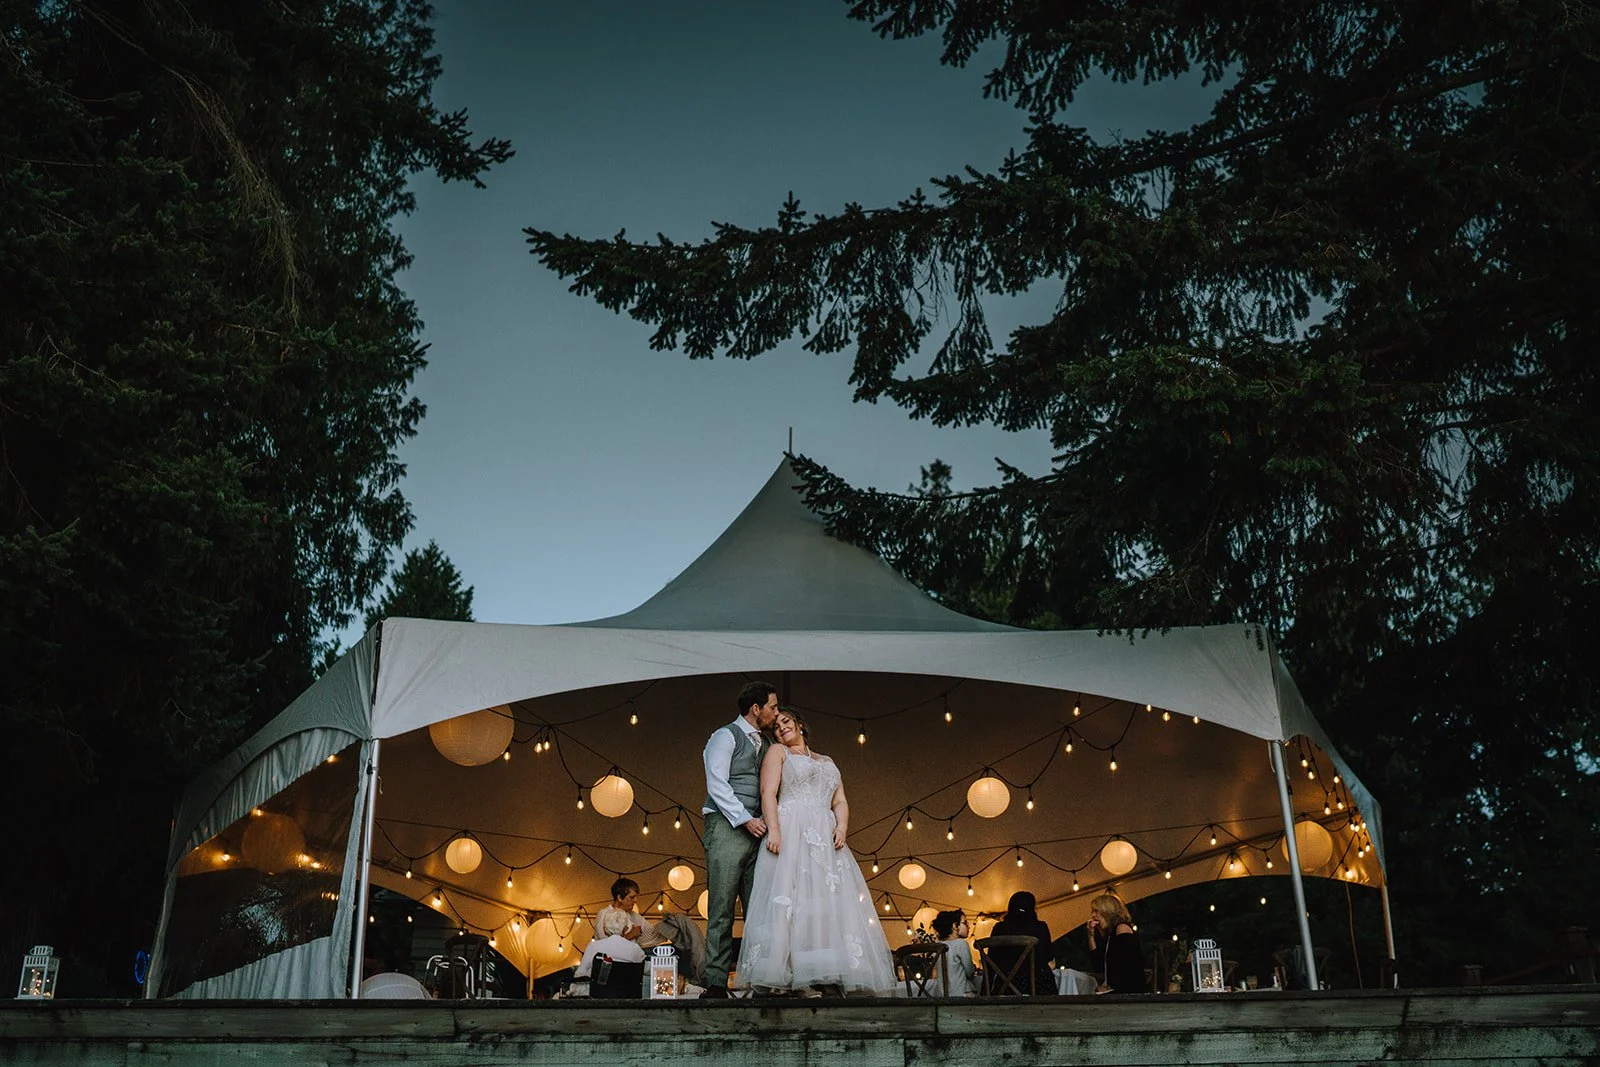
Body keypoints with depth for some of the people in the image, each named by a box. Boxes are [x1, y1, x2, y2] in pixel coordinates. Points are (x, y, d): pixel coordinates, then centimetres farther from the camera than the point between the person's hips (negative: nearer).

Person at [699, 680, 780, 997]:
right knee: (721, 910, -7)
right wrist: (746, 820, -15)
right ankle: (716, 983, -6)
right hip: (727, 828, -7)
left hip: (756, 830, 7)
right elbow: (717, 785, -9)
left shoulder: (765, 744, 22)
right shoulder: (726, 737, 0)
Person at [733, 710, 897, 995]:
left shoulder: (827, 763, 27)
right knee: (792, 899, -15)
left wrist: (842, 826, -3)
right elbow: (768, 793, 0)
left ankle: (828, 980, -10)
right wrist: (773, 829, -16)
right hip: (791, 832, -5)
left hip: (826, 837, 5)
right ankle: (786, 978, -19)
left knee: (831, 903, -6)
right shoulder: (778, 752, 13)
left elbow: (840, 802, 18)